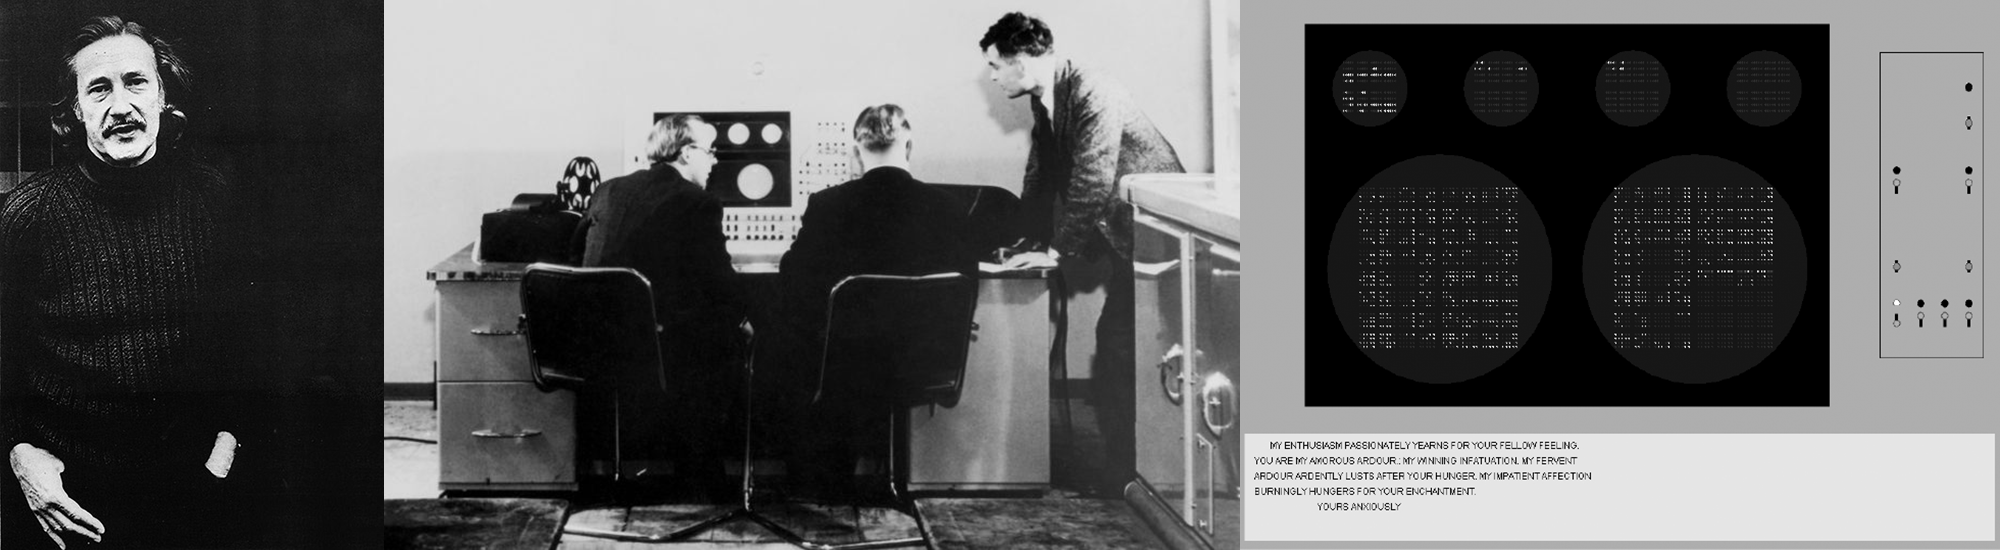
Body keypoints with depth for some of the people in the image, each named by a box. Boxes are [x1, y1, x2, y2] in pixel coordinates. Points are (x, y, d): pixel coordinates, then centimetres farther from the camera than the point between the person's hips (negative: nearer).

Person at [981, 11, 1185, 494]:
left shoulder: (1094, 95, -22)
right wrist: (1028, 243, 8)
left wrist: (1057, 251, -19)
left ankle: (1126, 473, -3)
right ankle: (1121, 467, 14)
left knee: (1121, 350, -10)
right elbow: (1040, 175, 14)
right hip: (1120, 236, 9)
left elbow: (1091, 181, -24)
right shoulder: (1045, 101, 6)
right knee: (1113, 347, 7)